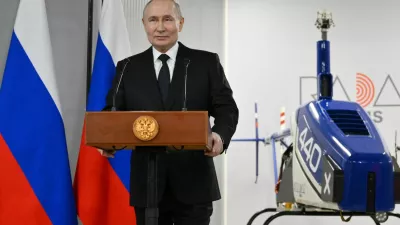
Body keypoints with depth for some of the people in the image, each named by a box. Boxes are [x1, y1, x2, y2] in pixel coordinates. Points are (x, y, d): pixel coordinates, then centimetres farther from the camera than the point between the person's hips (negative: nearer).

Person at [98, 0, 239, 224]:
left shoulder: (207, 62, 5)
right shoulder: (128, 68, 10)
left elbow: (227, 109, 1)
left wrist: (220, 135, -21)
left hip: (193, 181, -2)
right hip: (147, 183, 2)